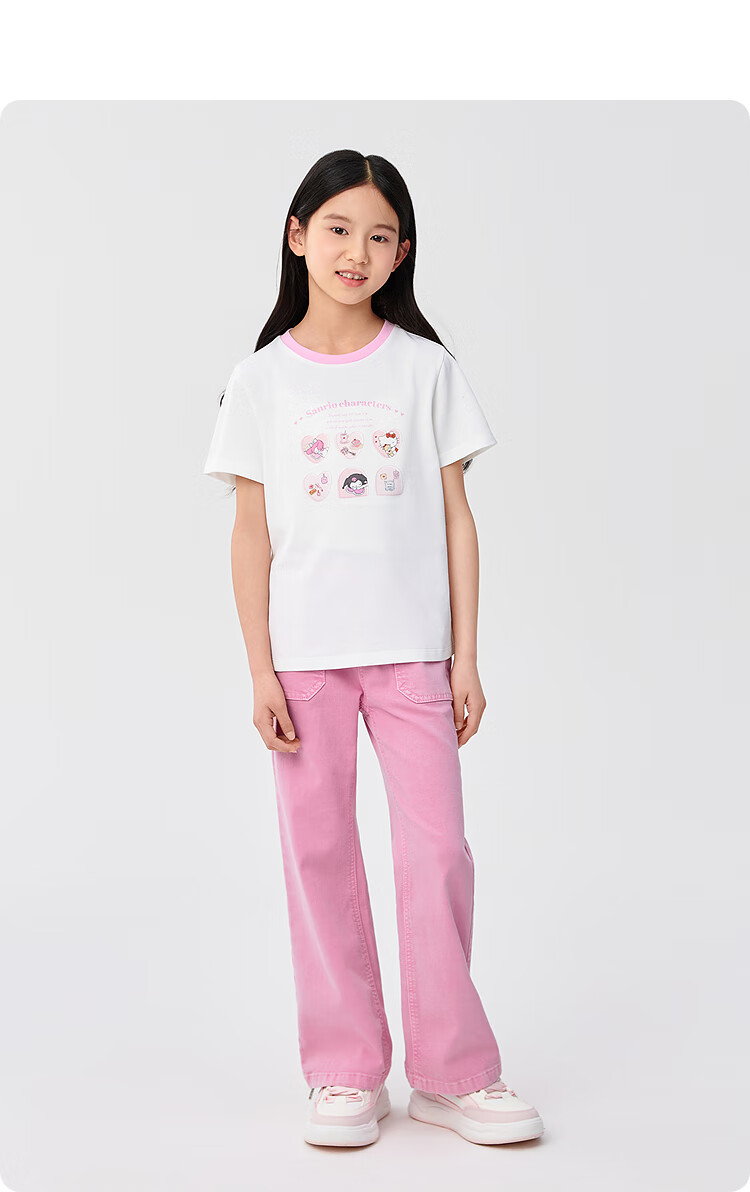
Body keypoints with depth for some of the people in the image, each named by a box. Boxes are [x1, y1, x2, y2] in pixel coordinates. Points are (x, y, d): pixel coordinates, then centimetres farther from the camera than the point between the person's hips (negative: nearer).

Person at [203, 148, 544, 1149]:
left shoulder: (426, 366, 5)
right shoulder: (262, 379, 4)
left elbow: (455, 517, 4)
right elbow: (252, 533, 2)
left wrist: (466, 654, 0)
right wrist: (260, 672, -3)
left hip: (410, 648, 0)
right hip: (305, 653, 0)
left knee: (437, 848, -1)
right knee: (321, 852, 4)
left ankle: (451, 1071, 14)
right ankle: (346, 1074, 17)